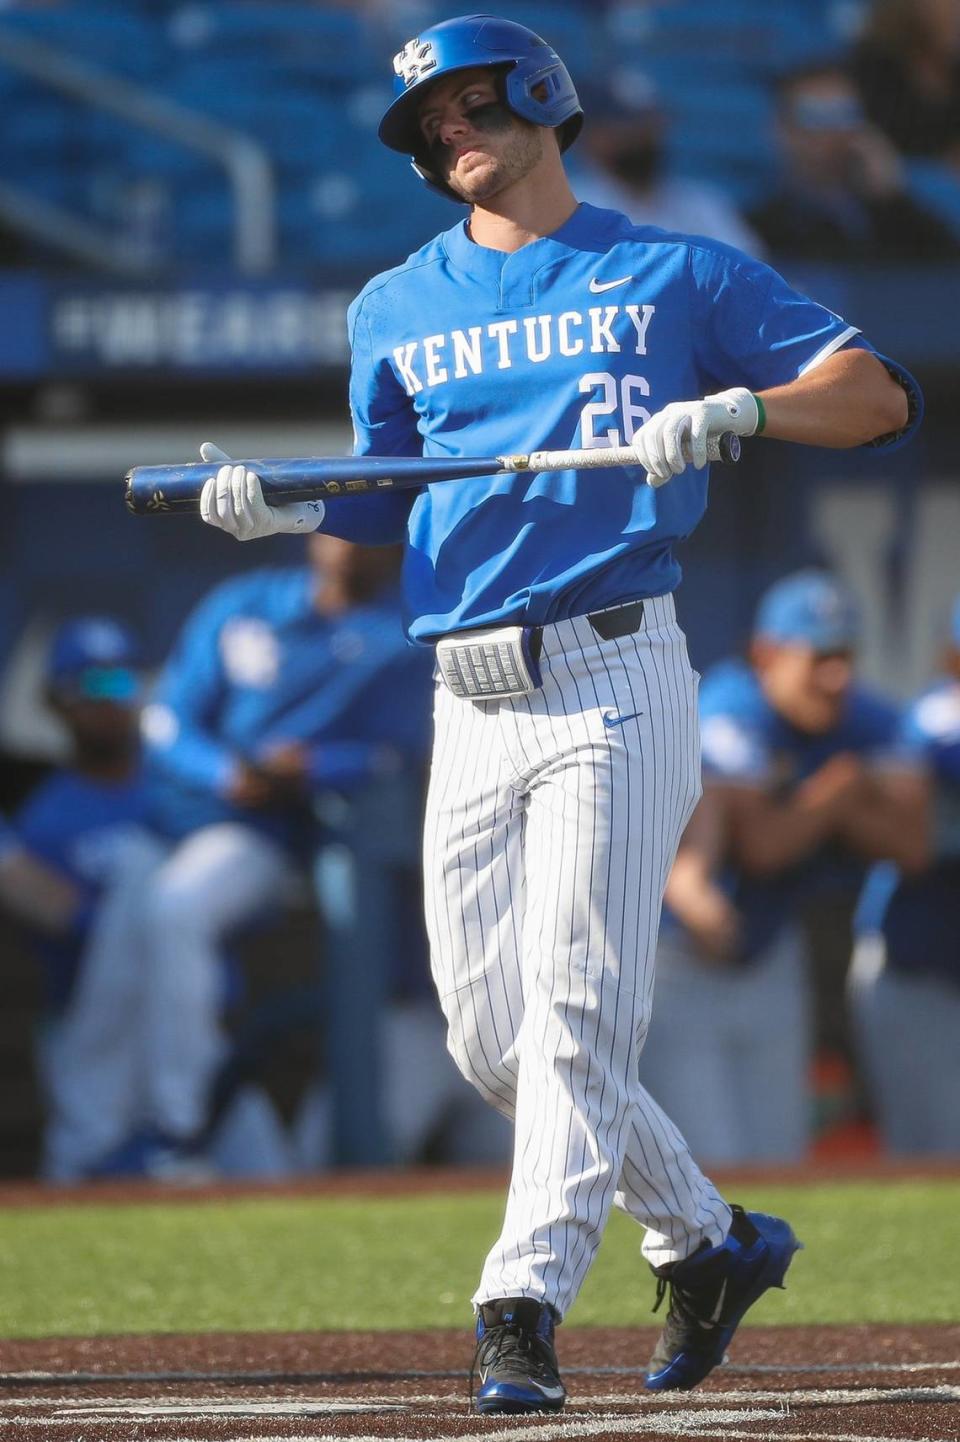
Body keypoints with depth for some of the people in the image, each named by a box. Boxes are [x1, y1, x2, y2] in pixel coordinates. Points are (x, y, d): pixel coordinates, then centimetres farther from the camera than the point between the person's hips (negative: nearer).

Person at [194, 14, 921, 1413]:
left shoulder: (676, 279, 5)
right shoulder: (397, 309, 18)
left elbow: (880, 395, 2)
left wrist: (736, 409, -15)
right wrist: (279, 507, 3)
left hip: (613, 682, -5)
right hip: (470, 707, 5)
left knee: (574, 1011, -14)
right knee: (491, 1036, 3)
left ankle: (524, 1312, -18)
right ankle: (707, 1238, 22)